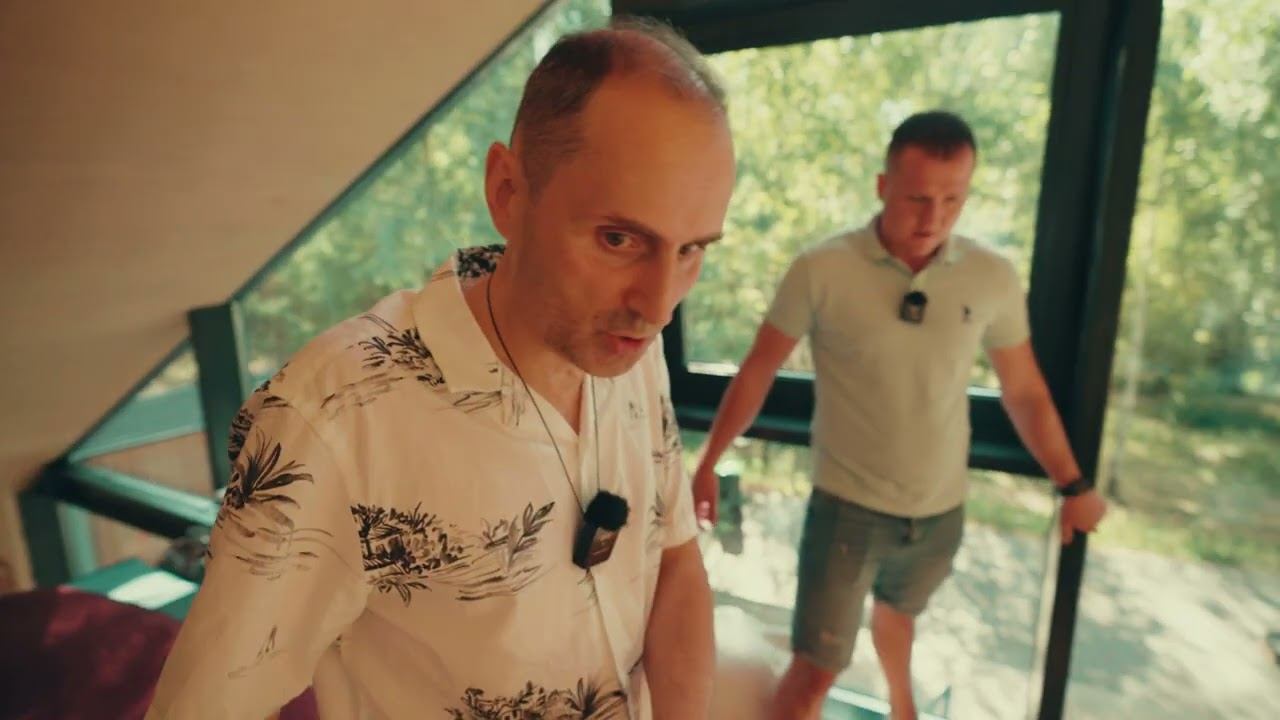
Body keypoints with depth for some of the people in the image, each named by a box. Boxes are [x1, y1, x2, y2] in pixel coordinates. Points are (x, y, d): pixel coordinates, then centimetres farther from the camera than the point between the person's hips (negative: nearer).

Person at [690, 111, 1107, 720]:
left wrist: (1072, 485, 11)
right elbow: (759, 371, -8)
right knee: (815, 669, 1)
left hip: (941, 511, 4)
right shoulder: (820, 271, -17)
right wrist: (708, 463, -6)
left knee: (898, 612, 30)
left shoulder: (993, 279, -8)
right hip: (847, 507, -3)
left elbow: (1024, 392, 5)